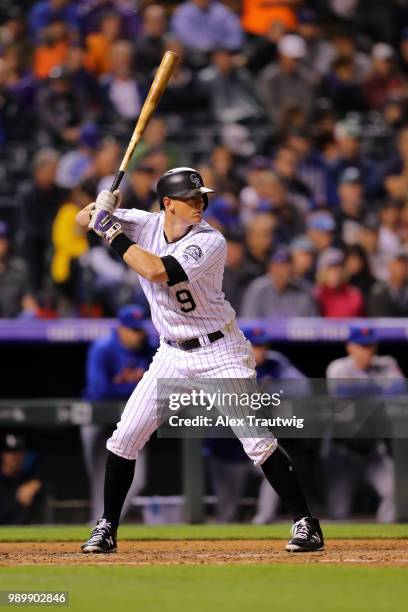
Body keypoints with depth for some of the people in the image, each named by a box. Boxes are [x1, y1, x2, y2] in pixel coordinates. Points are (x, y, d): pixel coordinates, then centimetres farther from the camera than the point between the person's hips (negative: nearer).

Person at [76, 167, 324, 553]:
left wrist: (112, 231, -25)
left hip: (220, 351, -5)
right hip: (172, 354, 5)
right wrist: (99, 210, -26)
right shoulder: (145, 225, -5)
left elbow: (157, 271, -33)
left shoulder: (210, 242, -20)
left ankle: (306, 524, -5)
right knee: (125, 437, 1)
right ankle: (107, 528, 14)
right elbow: (82, 220, -3)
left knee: (257, 440, -12)